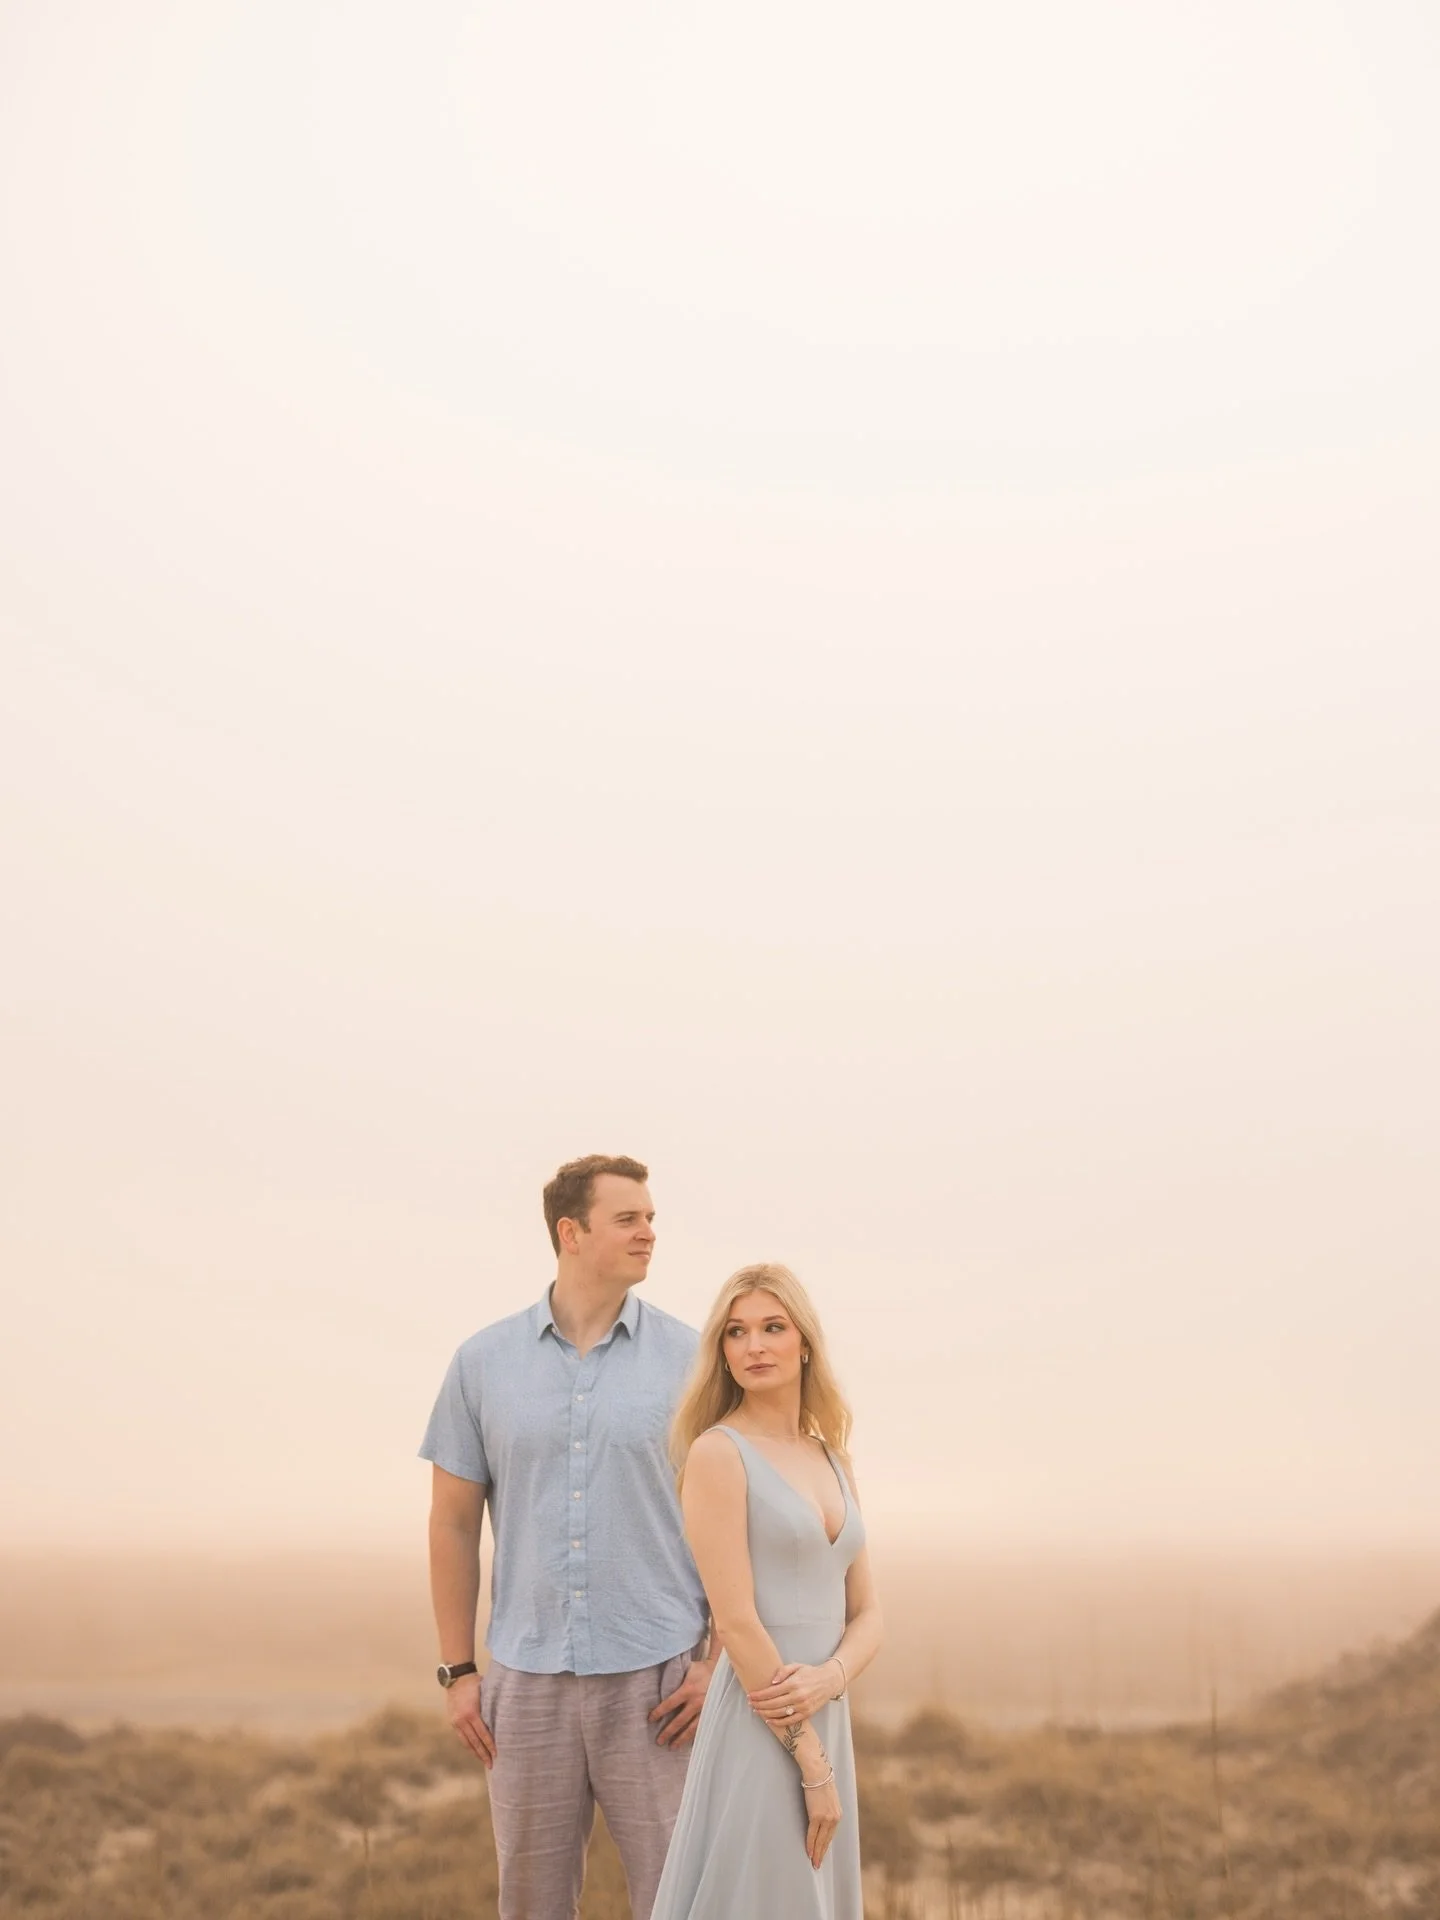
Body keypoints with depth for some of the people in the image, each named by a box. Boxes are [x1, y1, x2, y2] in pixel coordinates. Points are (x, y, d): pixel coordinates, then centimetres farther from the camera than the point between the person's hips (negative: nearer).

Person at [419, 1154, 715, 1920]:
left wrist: (719, 1662, -7)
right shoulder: (483, 1361, 3)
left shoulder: (691, 1358, -1)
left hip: (655, 1680, -1)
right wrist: (457, 1672, 3)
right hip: (528, 1680, 2)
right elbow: (453, 1522, 7)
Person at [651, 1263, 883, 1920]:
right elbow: (735, 1621, -15)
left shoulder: (834, 1462, 11)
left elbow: (866, 1615, 12)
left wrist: (830, 1677, -11)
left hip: (825, 1720, 7)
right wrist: (812, 1765, -14)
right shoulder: (717, 1453, -10)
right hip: (756, 1731, -7)